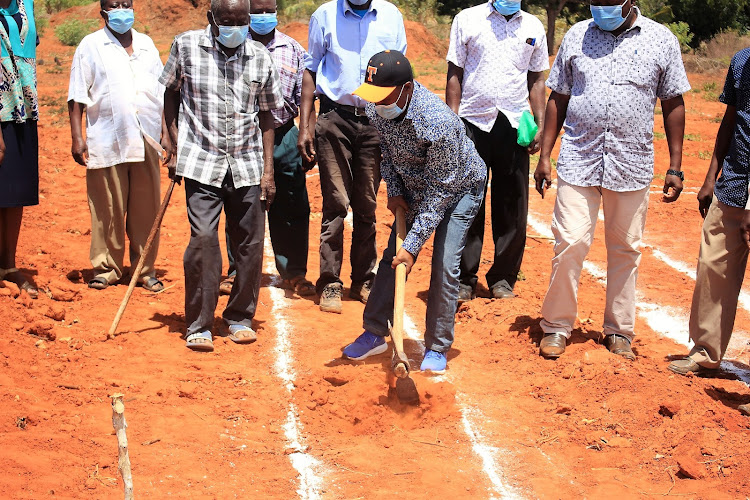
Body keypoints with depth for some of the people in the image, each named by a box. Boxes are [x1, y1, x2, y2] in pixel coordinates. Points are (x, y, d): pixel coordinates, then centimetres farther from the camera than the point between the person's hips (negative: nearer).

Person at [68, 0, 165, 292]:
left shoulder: (146, 44, 16)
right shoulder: (91, 46, 4)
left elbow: (163, 92, 19)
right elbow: (77, 97, 1)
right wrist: (77, 137, -7)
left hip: (146, 141, 3)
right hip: (106, 143, -3)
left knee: (146, 210, 5)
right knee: (107, 211, 1)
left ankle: (145, 270, 14)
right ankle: (106, 269, 13)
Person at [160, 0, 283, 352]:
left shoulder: (260, 58, 5)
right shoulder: (186, 46, 0)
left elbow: (266, 114, 10)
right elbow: (170, 92, 12)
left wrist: (268, 169, 6)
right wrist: (174, 142, 4)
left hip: (247, 166, 2)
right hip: (201, 163, -2)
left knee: (250, 244, 5)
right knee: (203, 240, -11)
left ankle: (240, 317, 23)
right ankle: (198, 326, 0)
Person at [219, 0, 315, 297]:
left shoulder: (293, 49, 9)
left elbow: (303, 99, 9)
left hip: (285, 138, 1)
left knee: (292, 208, 3)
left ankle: (293, 272, 16)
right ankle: (238, 271, 18)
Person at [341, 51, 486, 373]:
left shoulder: (438, 122, -40)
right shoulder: (377, 108, -20)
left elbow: (440, 191, -33)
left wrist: (413, 245, -32)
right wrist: (394, 191, -7)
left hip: (460, 186, -6)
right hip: (414, 185, 6)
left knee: (445, 265, -12)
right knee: (393, 255, 5)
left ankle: (437, 348, 2)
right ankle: (375, 333, 18)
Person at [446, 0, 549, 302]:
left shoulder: (533, 27, 11)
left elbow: (536, 80, 15)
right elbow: (455, 75, 4)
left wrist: (541, 124, 5)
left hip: (515, 125, 2)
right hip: (473, 123, -2)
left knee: (512, 206, 4)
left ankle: (503, 278, 15)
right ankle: (464, 279, 9)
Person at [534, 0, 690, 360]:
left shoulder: (662, 40, 3)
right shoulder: (576, 36, 6)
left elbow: (673, 105, 6)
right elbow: (558, 99, 10)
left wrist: (675, 168, 3)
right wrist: (544, 156, 5)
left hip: (632, 165, 0)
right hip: (578, 162, 0)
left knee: (625, 250, 9)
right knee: (570, 242, -5)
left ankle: (619, 333, 22)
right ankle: (556, 327, 11)